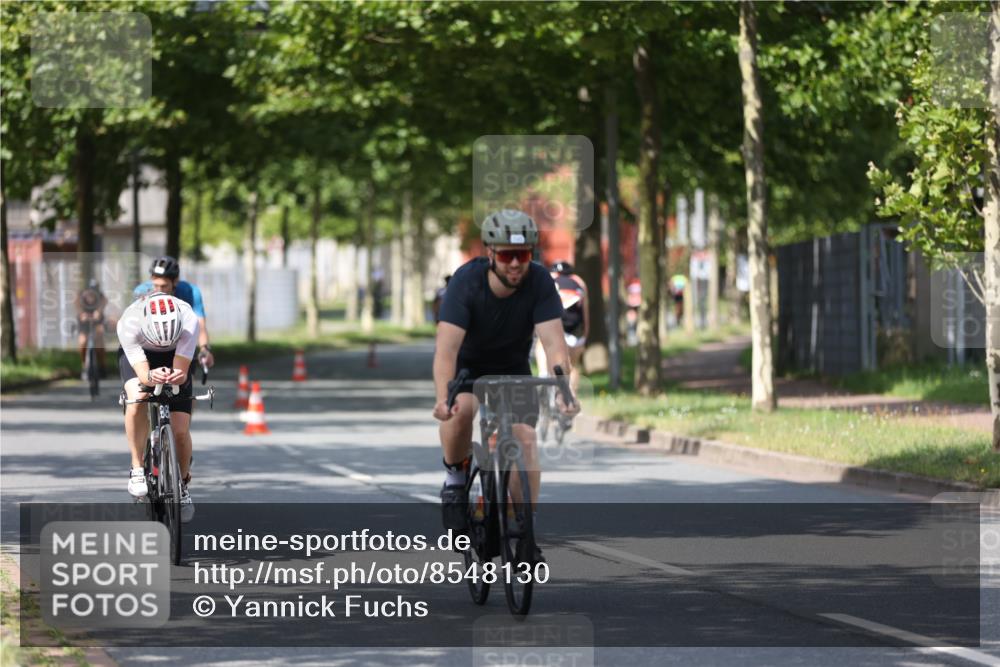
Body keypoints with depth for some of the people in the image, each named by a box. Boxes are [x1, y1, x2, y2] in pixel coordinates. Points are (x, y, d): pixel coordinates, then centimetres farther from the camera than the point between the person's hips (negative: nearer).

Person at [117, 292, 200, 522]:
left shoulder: (188, 321, -37)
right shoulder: (128, 324, -38)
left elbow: (182, 372, -38)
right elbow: (141, 373, -40)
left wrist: (177, 376, -61)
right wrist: (151, 377, -62)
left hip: (175, 358, 1)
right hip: (139, 355, -1)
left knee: (181, 430, -9)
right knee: (137, 399, -33)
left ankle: (183, 483, 17)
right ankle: (137, 469, -17)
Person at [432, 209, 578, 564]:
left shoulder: (539, 282, -25)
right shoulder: (466, 281, -30)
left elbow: (554, 343, -32)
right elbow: (446, 347, -38)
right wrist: (443, 398, -54)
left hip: (513, 368, 2)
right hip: (467, 365, -2)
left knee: (524, 437, -17)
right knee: (460, 411, -33)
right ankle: (455, 476, -6)